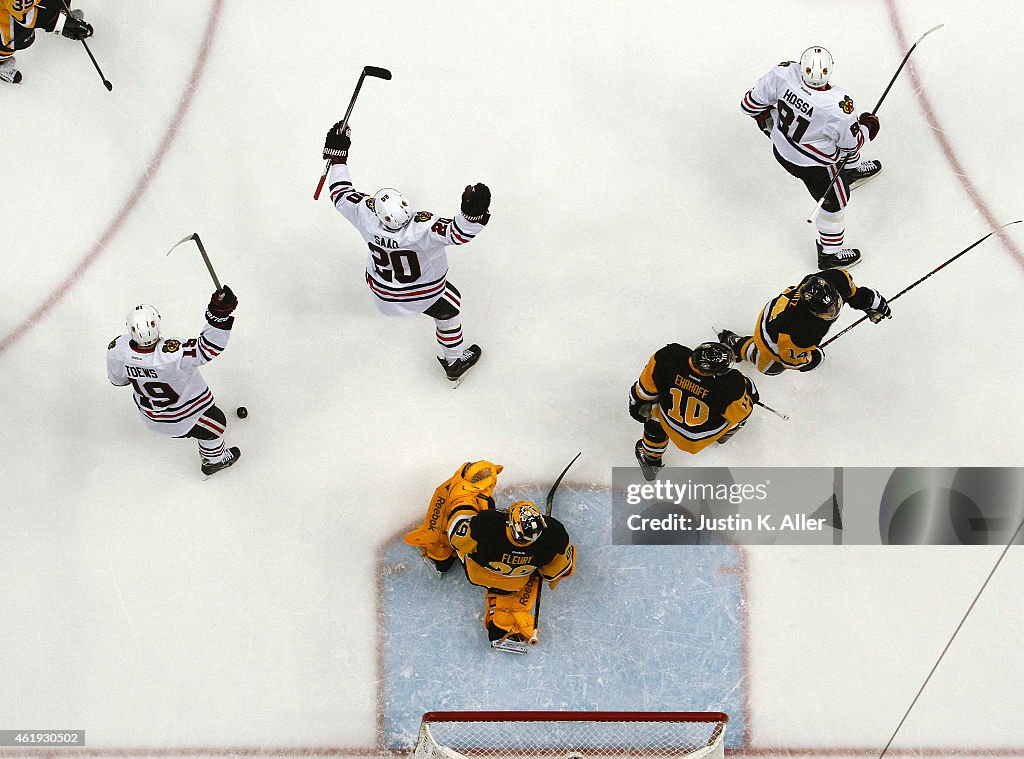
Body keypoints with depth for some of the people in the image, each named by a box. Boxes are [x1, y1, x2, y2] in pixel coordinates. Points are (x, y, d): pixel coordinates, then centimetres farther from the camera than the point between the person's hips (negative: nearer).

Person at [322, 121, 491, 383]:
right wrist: (473, 212, -71)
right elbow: (458, 232, -52)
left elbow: (341, 195, -13)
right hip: (423, 294, -4)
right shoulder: (421, 230, -44)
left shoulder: (366, 216, -31)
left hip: (382, 292, 4)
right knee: (448, 309, 25)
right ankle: (454, 362, 43)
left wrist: (337, 153, -7)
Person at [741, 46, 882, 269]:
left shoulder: (784, 72, -28)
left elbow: (752, 102, -13)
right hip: (810, 163, -6)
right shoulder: (837, 106, -37)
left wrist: (767, 117, 9)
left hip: (781, 145, 6)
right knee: (835, 200, 18)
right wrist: (866, 126, 3)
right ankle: (829, 253, 36)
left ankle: (851, 170, 62)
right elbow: (852, 142, -19)